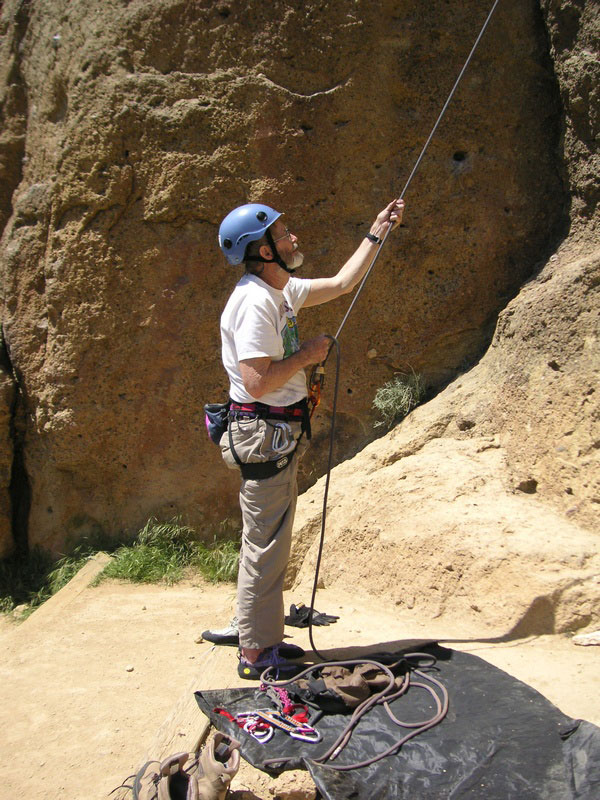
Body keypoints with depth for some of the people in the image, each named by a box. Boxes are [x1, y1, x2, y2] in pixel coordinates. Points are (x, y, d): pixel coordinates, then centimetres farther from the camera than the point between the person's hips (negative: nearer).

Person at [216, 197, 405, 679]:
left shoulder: (282, 291, 11)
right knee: (265, 546, 0)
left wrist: (378, 231, 22)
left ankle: (263, 638, 31)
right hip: (264, 434, -10)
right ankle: (256, 653, 15)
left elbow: (342, 284, 22)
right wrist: (309, 354, -14)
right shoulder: (255, 302, -19)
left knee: (272, 543, 17)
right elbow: (257, 382, -26)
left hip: (282, 434, 10)